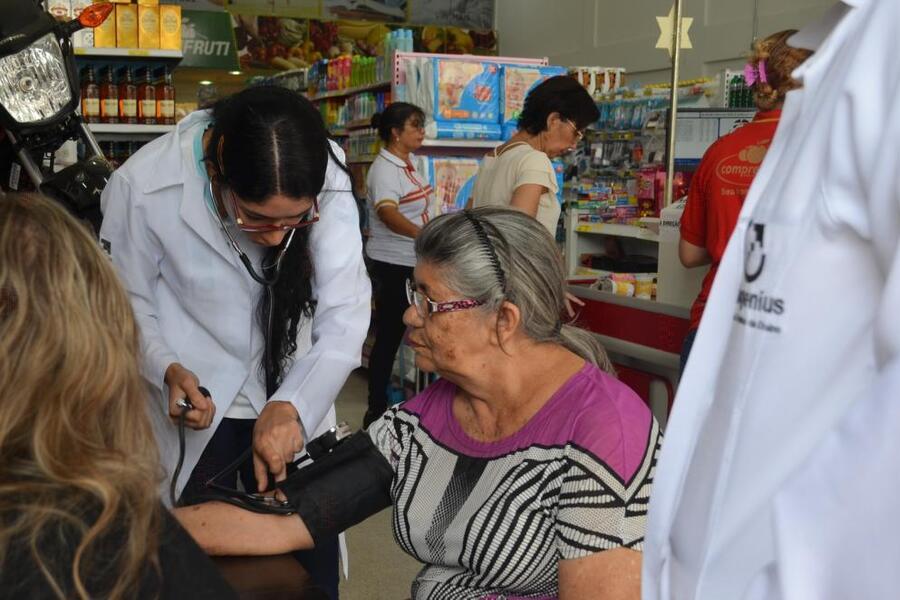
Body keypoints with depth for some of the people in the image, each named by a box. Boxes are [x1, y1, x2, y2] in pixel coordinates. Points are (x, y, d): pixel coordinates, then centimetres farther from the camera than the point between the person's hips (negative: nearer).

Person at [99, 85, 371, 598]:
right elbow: (128, 304, -6)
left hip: (294, 408, 2)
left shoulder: (325, 175, -18)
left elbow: (346, 311, -18)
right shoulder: (142, 185, -21)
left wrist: (293, 405, -32)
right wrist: (167, 369, -25)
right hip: (194, 407, -1)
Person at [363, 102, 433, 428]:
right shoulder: (384, 168, -20)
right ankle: (376, 409, 7)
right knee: (389, 335, -2)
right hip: (393, 264, -9)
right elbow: (387, 212, -38)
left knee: (405, 332, 14)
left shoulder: (409, 163, 9)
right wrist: (424, 236, -52)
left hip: (414, 262, 9)